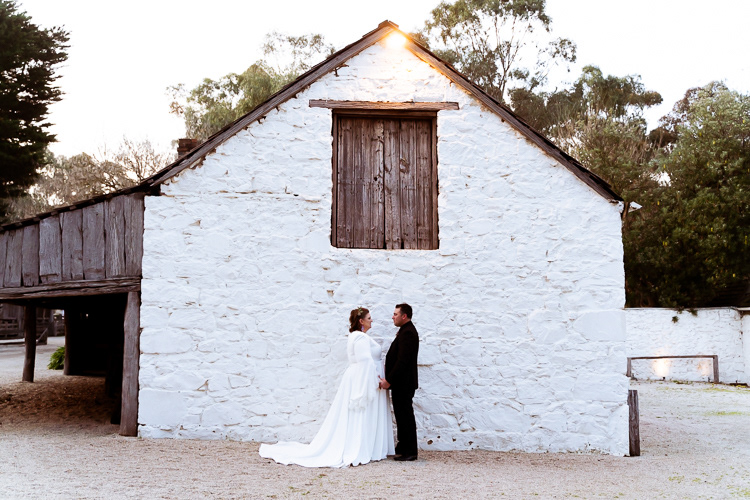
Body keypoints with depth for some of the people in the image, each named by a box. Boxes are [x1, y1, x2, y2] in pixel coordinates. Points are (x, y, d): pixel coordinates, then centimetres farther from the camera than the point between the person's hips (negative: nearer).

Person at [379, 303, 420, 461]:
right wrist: (389, 379, 16)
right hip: (401, 384, 10)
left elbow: (402, 361, -23)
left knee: (405, 416, -4)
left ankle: (409, 452, 3)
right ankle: (404, 449, 22)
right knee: (403, 416, 15)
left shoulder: (408, 333, -18)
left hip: (404, 384, -10)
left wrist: (389, 380, -20)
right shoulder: (406, 331, 15)